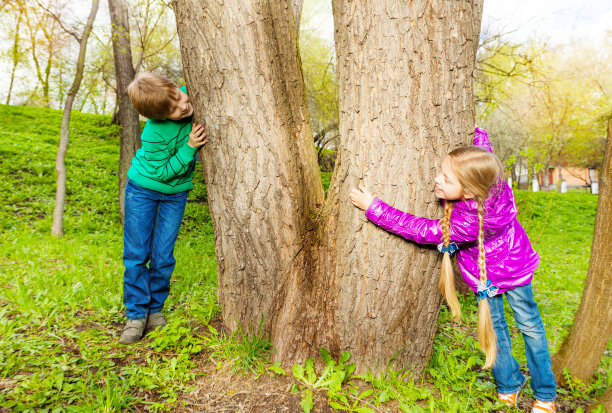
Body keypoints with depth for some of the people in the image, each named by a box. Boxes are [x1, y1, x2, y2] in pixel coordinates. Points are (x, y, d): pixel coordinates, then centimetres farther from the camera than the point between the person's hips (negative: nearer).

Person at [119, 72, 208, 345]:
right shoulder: (155, 134, -31)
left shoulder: (189, 98, -18)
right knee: (136, 255, 1)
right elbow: (163, 172, -22)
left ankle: (155, 311, 19)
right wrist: (189, 148, -31)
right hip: (142, 190, -3)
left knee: (162, 257, 2)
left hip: (175, 194, 3)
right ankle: (137, 314, 14)